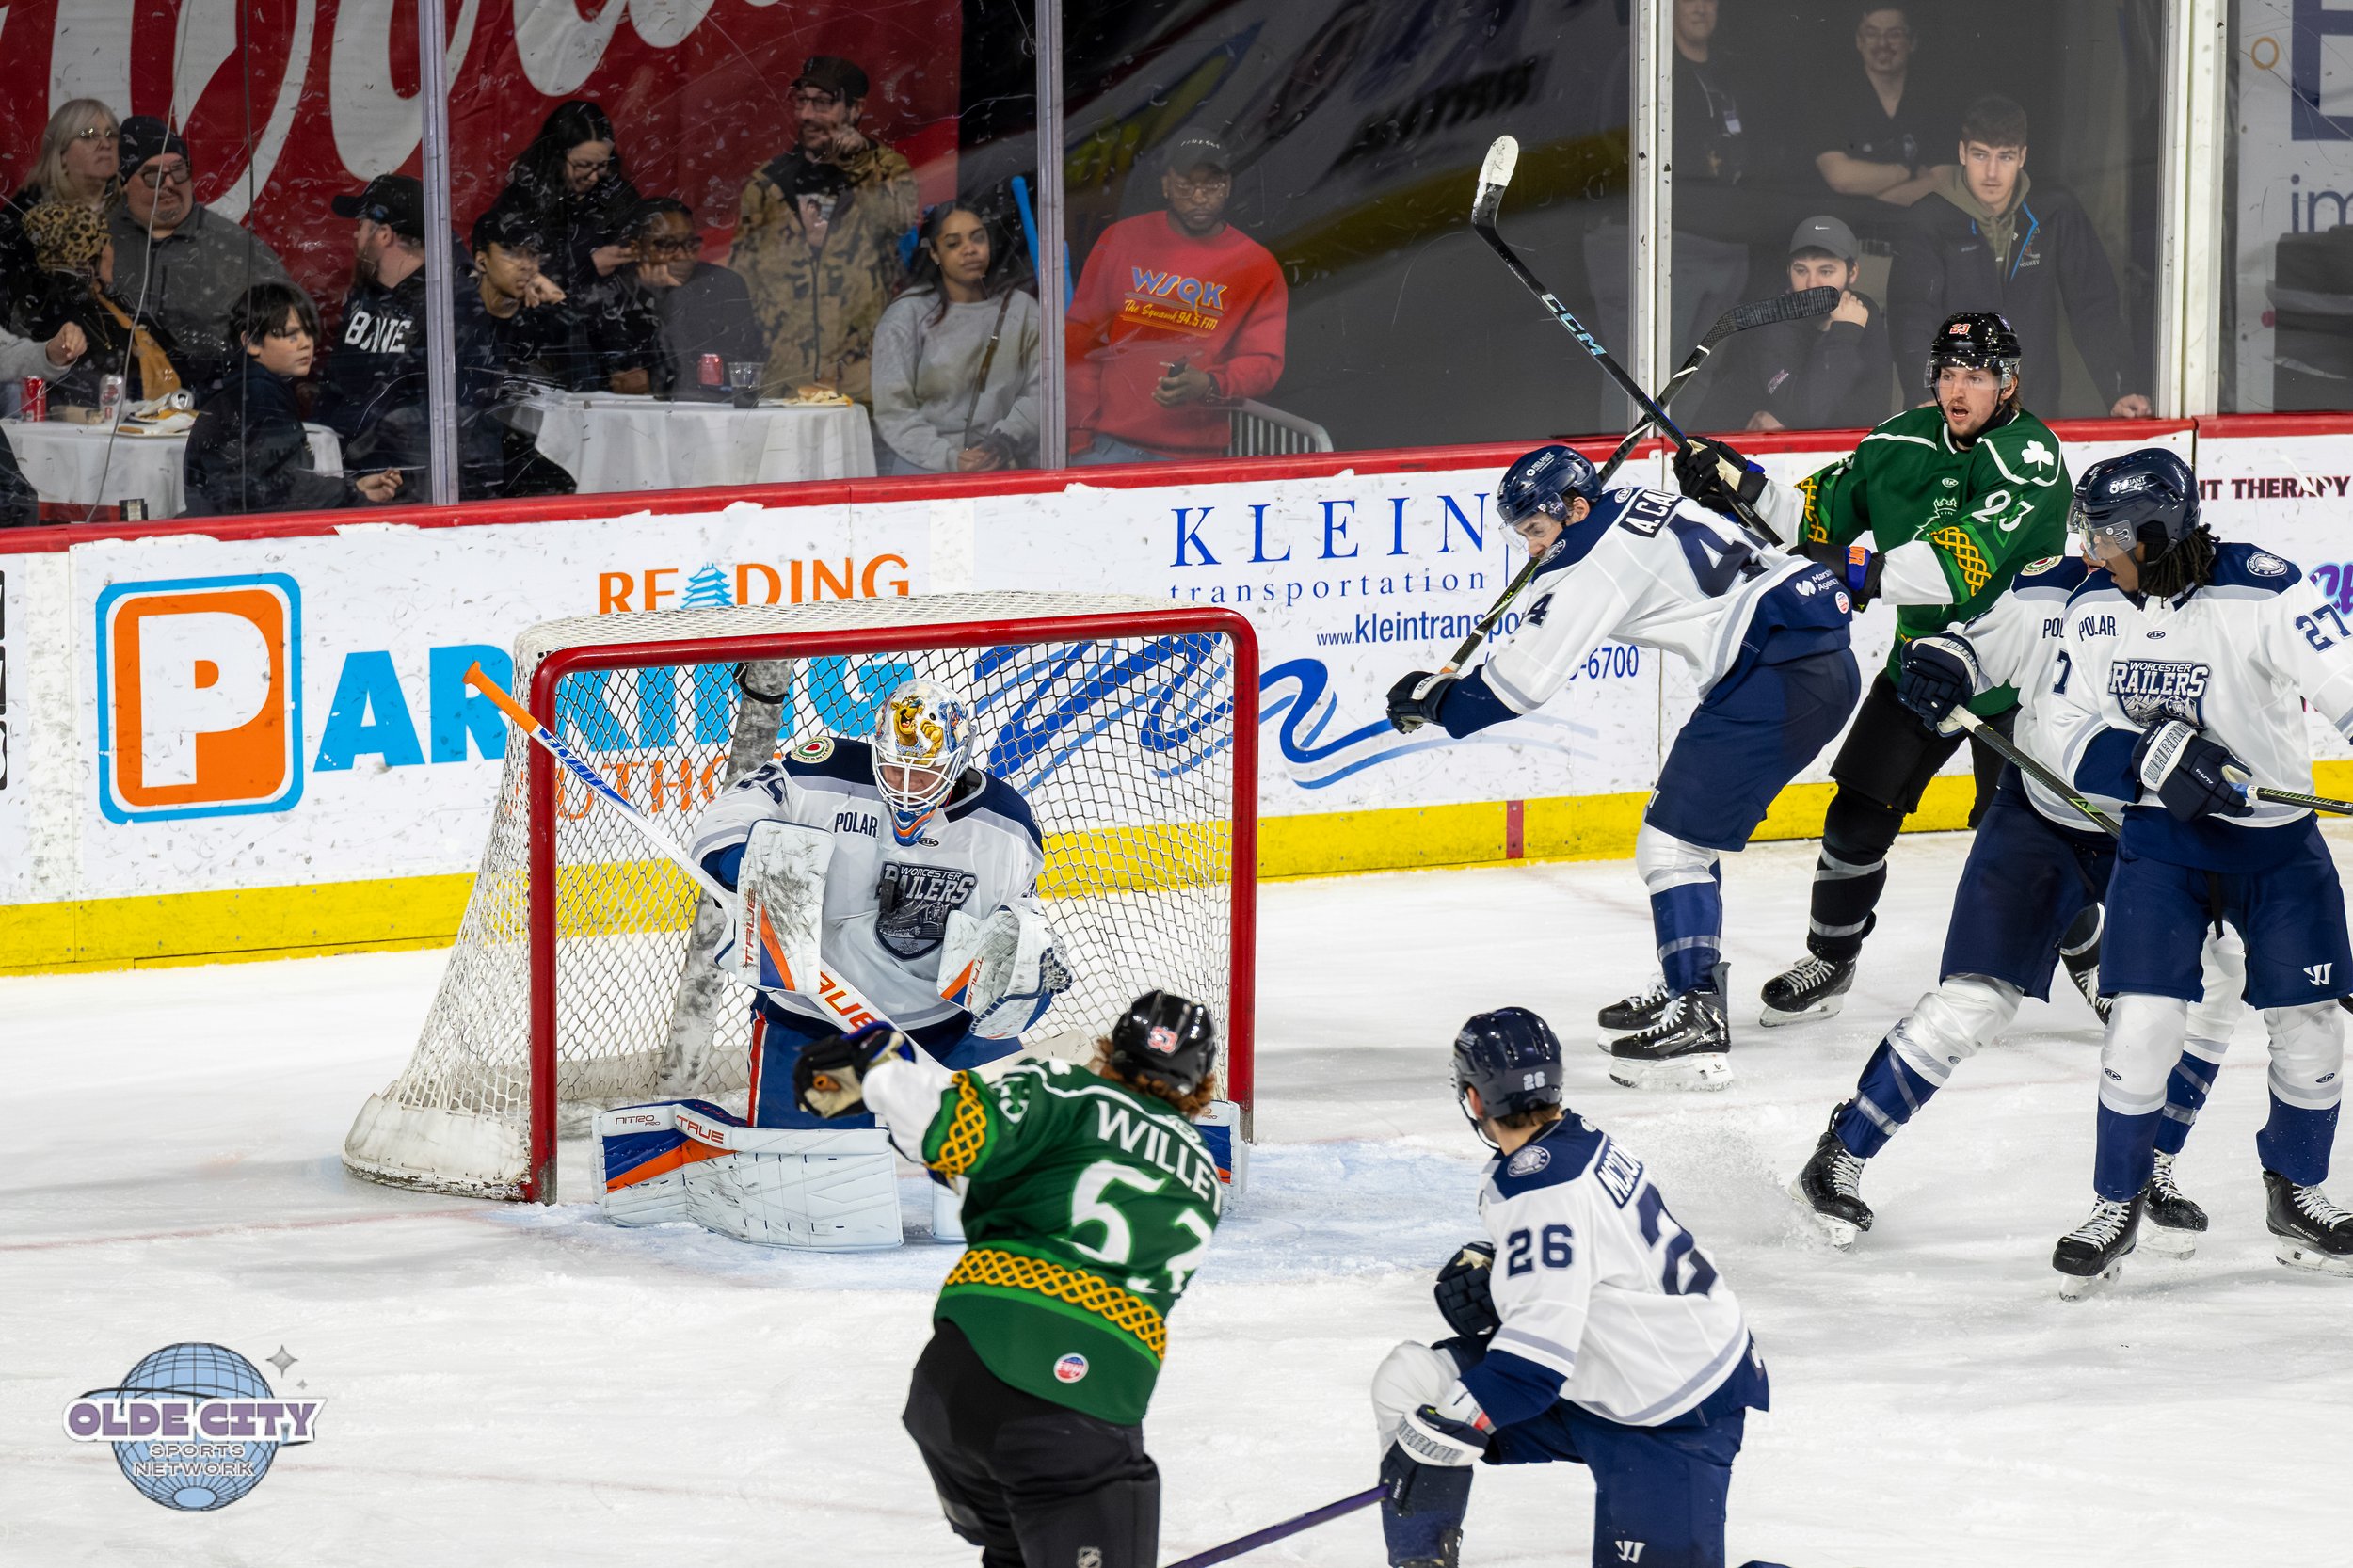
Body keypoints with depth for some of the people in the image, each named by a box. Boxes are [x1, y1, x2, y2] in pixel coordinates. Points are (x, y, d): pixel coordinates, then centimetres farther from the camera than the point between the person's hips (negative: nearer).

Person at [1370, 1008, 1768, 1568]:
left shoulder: (1544, 1190, -28)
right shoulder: (1580, 1139, 1)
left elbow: (1541, 1341, -34)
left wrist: (1452, 1425, -32)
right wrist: (1484, 1268, -2)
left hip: (1674, 1419, -10)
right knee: (1409, 1383, -1)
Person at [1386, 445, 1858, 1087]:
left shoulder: (1592, 560, -9)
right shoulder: (1638, 505, 18)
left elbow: (1521, 680, -10)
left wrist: (1434, 699, 4)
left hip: (1779, 673, -10)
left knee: (1674, 842, -8)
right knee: (1681, 831, 20)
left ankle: (1698, 1028, -14)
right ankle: (1689, 991, 29)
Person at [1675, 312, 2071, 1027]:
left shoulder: (2029, 454, -20)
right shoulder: (1903, 444, 0)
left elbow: (1966, 558, -33)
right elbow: (1818, 518, 6)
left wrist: (1865, 570, -40)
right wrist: (1743, 487, -11)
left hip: (2015, 673, -5)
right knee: (1859, 815, 1)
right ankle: (1830, 959, 20)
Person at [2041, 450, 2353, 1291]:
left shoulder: (2263, 595, -22)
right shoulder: (2094, 608, -6)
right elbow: (2072, 740, -3)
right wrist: (2151, 757, -22)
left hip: (2276, 838, -2)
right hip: (2161, 835, 2)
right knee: (2143, 1024, -9)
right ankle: (2117, 1206, 9)